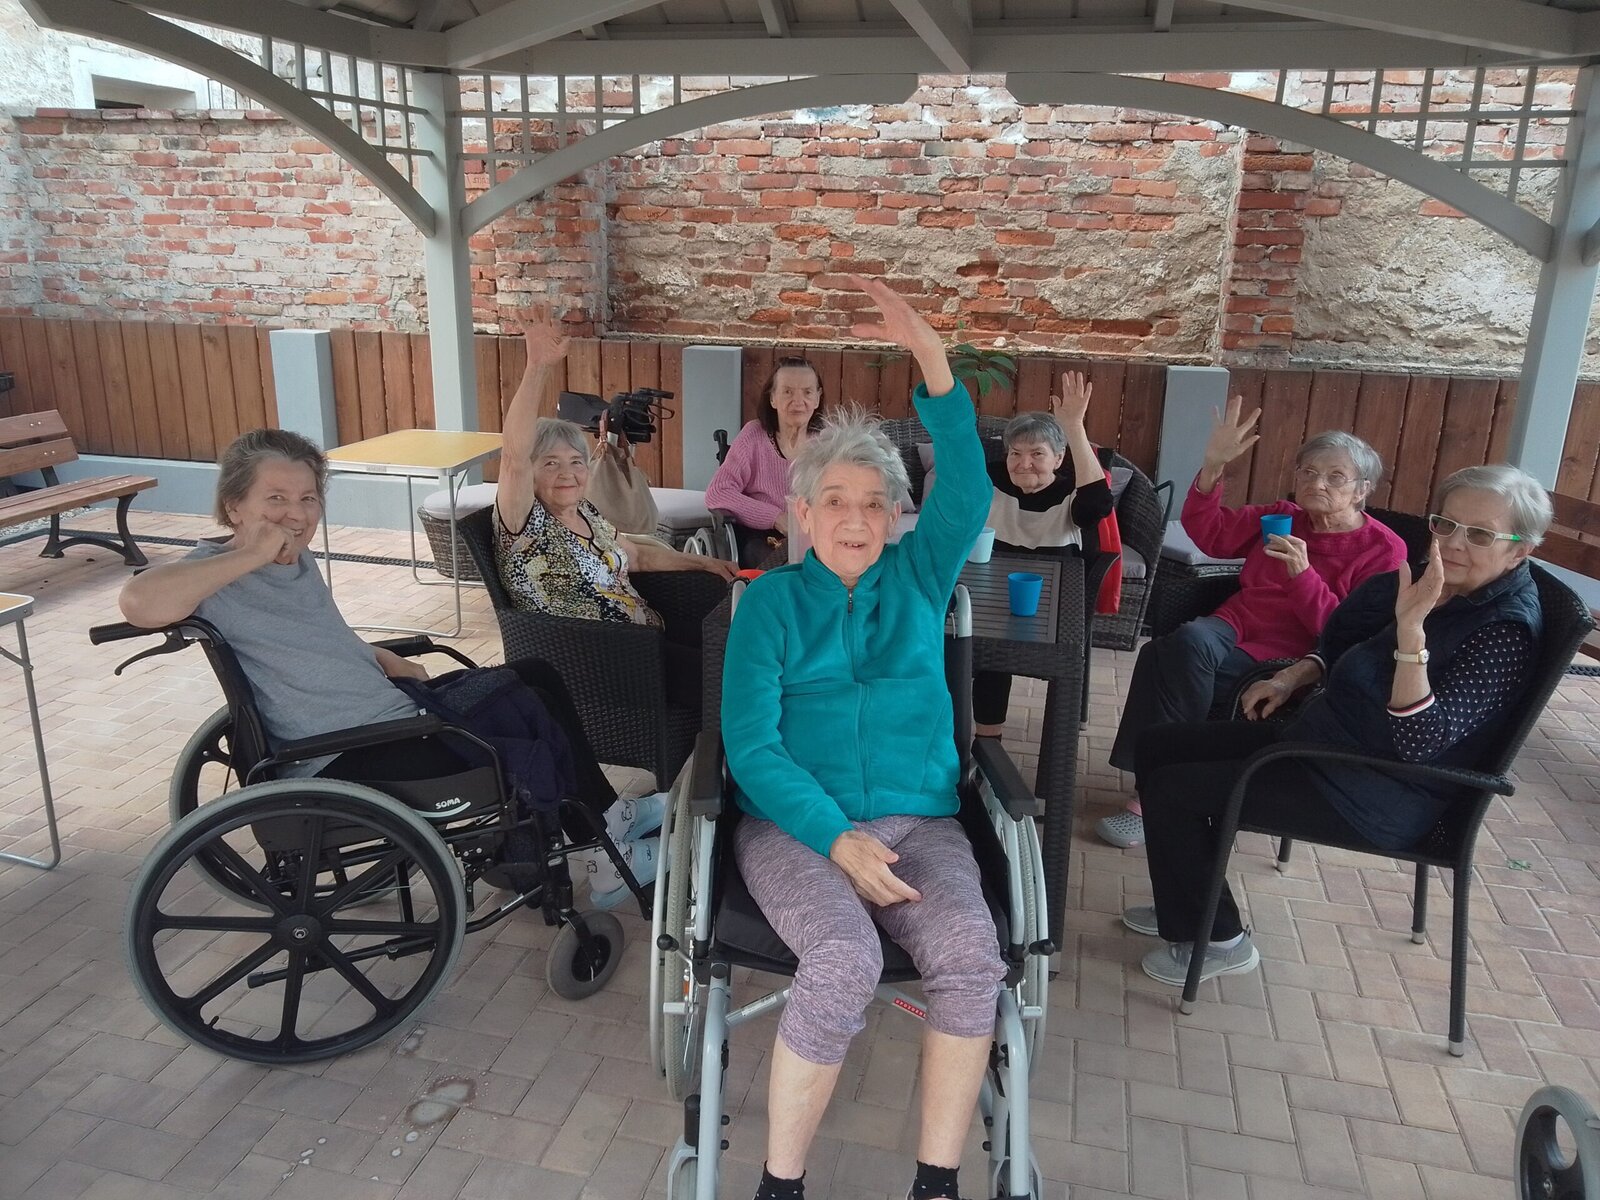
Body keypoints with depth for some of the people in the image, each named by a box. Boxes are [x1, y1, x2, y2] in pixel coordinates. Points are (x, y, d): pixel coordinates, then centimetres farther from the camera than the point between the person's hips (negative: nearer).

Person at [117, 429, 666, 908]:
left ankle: (605, 815, 18)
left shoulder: (300, 560, 10)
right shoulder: (220, 574, -16)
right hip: (345, 763, -10)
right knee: (526, 712, -14)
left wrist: (390, 663, 7)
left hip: (393, 708, 10)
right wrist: (253, 553, -29)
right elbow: (140, 602, -38)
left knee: (537, 676, 11)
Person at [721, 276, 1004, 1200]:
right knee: (846, 964, -30)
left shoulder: (918, 579, 13)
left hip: (919, 821, 2)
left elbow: (968, 493, -6)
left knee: (971, 953, -26)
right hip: (796, 822, -2)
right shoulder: (772, 601, 6)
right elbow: (751, 744, -4)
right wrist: (838, 839, -17)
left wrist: (934, 360, -17)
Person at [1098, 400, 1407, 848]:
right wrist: (1213, 466, -2)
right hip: (1232, 629, 5)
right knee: (1160, 652, -30)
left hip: (1284, 665, -5)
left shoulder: (1383, 550, -1)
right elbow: (1208, 533, 11)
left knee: (1188, 643, -33)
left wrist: (1302, 574, -20)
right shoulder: (1282, 517, 14)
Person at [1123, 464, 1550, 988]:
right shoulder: (1429, 583, 3)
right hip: (1324, 738, 9)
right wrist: (1292, 678, 4)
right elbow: (1343, 640, 20)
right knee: (1157, 745, 8)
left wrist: (1411, 628, -40)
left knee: (1171, 788, -14)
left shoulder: (1506, 630, -21)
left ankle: (1216, 938, 7)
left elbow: (1420, 739, -32)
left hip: (1378, 797, -9)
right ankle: (1187, 905, 22)